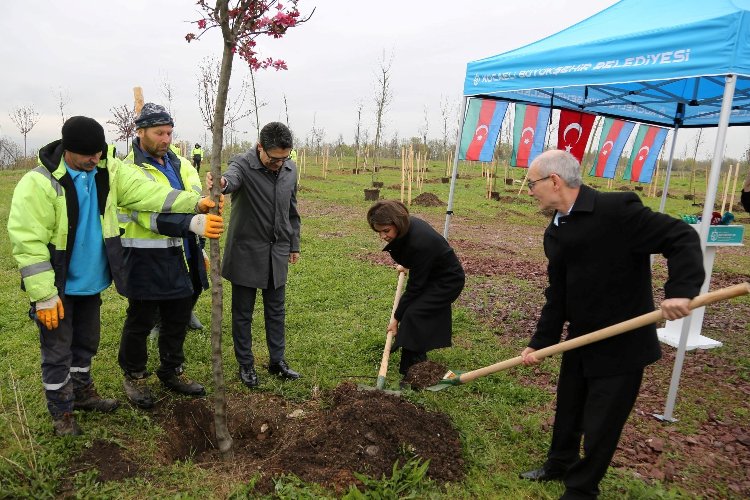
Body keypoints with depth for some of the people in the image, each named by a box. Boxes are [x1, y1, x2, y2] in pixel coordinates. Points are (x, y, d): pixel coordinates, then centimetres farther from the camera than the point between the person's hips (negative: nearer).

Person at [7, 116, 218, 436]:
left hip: (90, 281, 6)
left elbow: (148, 192, -14)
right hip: (58, 287, -5)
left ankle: (83, 393, 44)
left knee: (86, 343, 23)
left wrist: (194, 203, -28)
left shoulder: (108, 170, -5)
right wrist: (44, 295, -22)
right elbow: (28, 242, -21)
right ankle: (61, 412, 27)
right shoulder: (38, 183, -21)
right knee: (58, 352, 8)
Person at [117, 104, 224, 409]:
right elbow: (152, 215, -26)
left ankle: (172, 371, 35)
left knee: (178, 319, 17)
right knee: (140, 321, 9)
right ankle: (134, 377, 28)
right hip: (146, 259, -6)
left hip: (182, 257, 7)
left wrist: (200, 249, 11)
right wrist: (194, 223, -39)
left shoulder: (180, 164, 10)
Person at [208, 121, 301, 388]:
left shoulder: (290, 168, 2)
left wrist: (294, 245, 15)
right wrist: (222, 182, -64)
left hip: (277, 253, 5)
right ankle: (246, 365, 24)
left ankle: (277, 360, 28)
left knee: (276, 310, 14)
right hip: (246, 253, -4)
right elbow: (232, 177, -40)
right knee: (243, 313, 8)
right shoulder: (243, 164, -14)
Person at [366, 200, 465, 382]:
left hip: (448, 281, -9)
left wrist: (396, 318, -18)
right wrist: (406, 265, 23)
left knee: (413, 314, -17)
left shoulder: (419, 243, -36)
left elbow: (414, 287, -27)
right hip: (432, 275, 9)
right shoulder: (408, 225, -12)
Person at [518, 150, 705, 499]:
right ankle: (559, 464, 48)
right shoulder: (554, 233, 3)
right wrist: (539, 343, 0)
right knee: (567, 411, 23)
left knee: (600, 426, 8)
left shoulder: (616, 209, -20)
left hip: (623, 343, -7)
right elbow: (557, 296, 5)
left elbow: (681, 238, -19)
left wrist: (681, 289, -34)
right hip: (580, 340, 7)